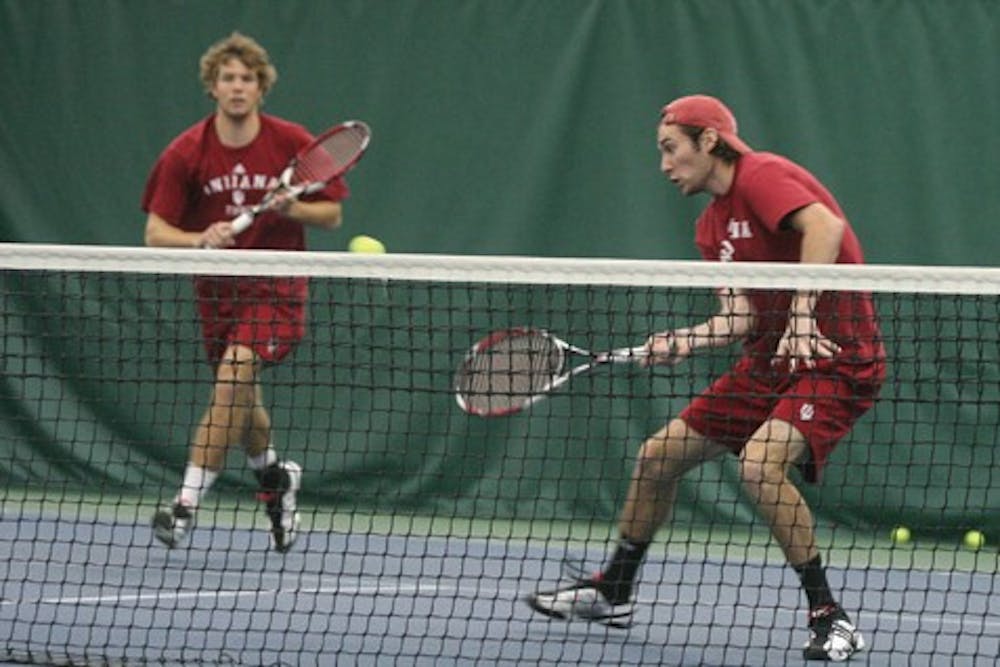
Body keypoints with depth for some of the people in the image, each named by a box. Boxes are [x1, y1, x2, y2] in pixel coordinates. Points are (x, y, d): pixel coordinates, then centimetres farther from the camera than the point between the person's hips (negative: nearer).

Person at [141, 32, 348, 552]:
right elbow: (155, 232, -7)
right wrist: (201, 238, -27)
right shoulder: (186, 153, -5)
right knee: (240, 397, 14)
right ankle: (273, 475, 47)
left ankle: (188, 502, -27)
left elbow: (332, 215, 0)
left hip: (276, 288, -3)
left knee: (235, 372, -25)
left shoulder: (293, 143, -7)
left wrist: (293, 209, -20)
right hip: (218, 289, 3)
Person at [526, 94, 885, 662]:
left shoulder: (761, 177, -15)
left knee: (760, 463, -33)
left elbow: (826, 227, -32)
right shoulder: (712, 227, 14)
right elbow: (740, 317, 9)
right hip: (771, 359, 10)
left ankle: (831, 618, -22)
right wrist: (684, 342, -8)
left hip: (837, 359, -10)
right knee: (658, 456, 12)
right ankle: (612, 591, 32)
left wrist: (802, 313, -38)